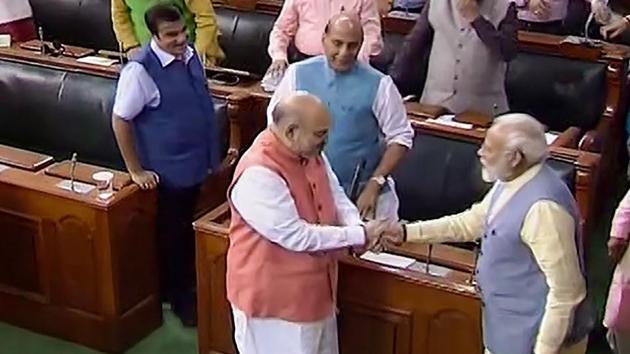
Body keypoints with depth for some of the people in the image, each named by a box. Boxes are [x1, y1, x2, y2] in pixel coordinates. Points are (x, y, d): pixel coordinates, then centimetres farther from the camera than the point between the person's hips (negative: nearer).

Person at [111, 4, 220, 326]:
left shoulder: (190, 54, -2)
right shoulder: (140, 70, -24)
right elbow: (120, 121, -17)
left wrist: (212, 153, 15)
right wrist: (136, 170, -13)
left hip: (197, 162, 7)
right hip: (169, 169, -6)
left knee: (192, 229, 22)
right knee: (172, 234, 12)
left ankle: (192, 283, 43)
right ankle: (178, 296, 31)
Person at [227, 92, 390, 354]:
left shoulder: (310, 153, -1)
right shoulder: (258, 175, -30)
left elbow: (337, 197, 5)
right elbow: (297, 236, -30)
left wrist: (359, 228, -16)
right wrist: (359, 235, -24)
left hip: (313, 290, 9)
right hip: (273, 299, -9)